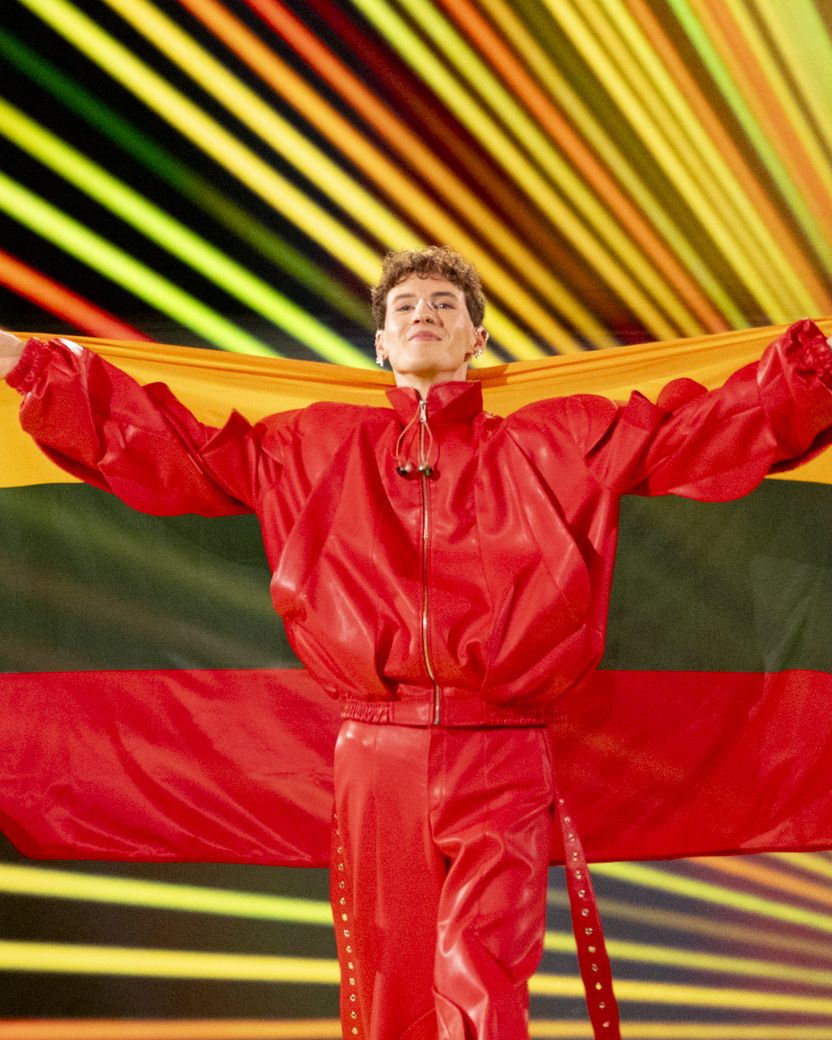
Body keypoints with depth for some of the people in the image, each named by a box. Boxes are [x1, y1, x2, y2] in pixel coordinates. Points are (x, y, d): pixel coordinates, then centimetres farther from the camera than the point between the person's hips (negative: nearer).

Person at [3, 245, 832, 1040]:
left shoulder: (563, 443, 11)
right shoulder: (317, 449, 15)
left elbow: (718, 429, 8)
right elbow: (170, 452, 17)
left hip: (503, 766, -1)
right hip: (375, 759, 2)